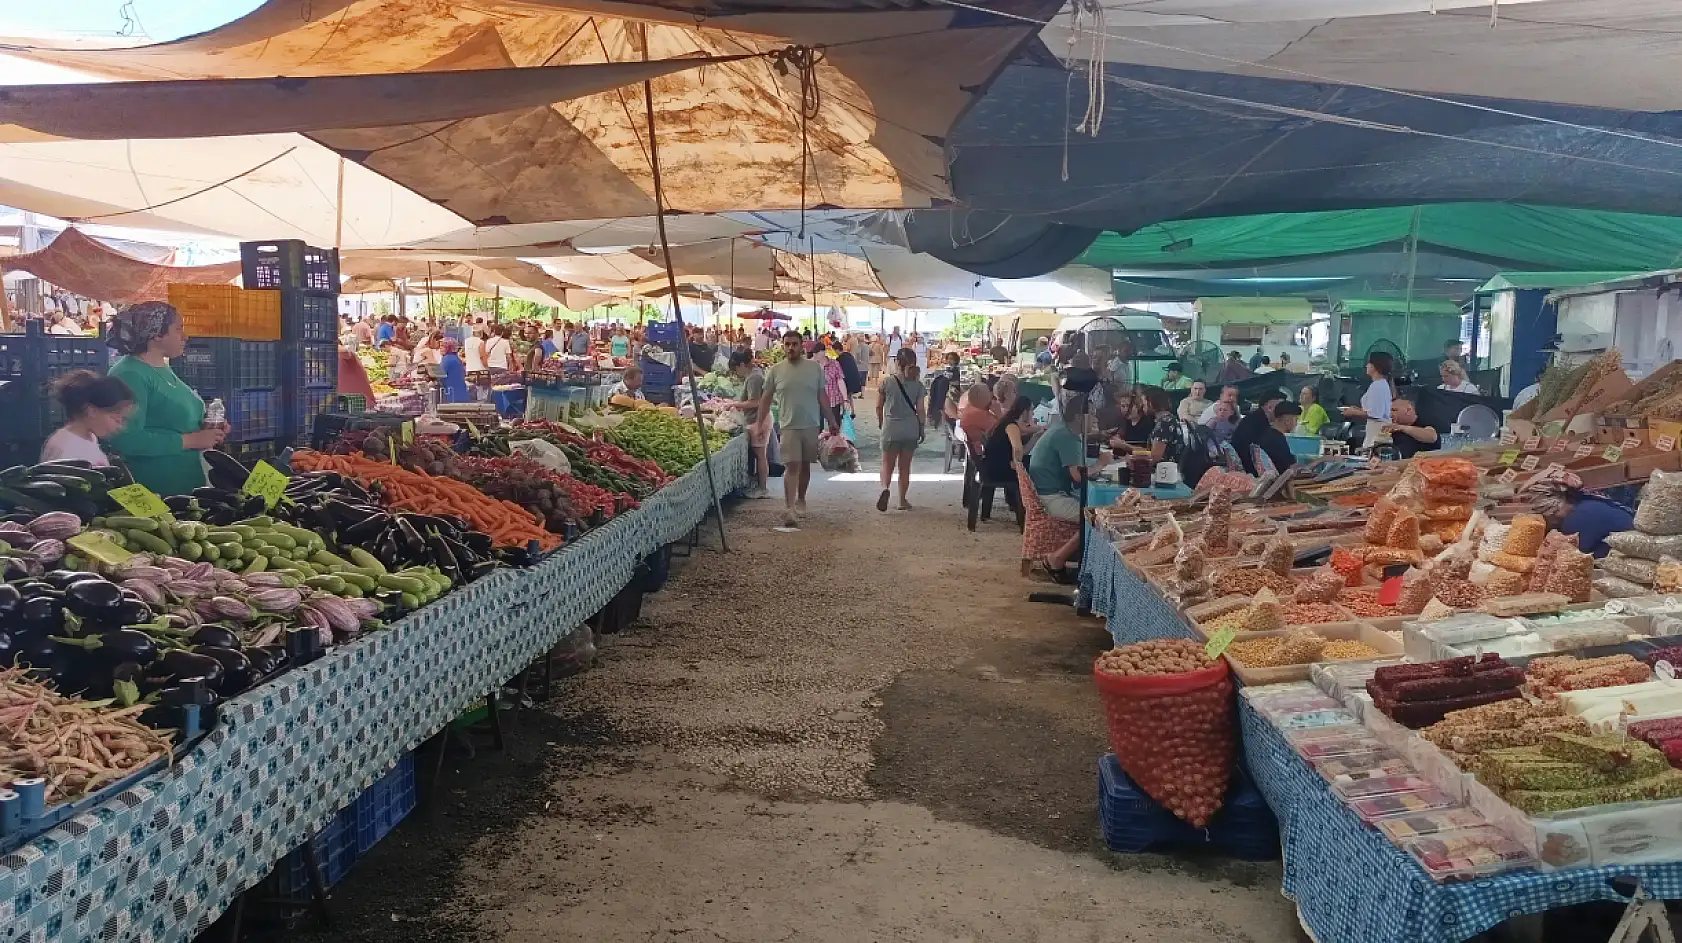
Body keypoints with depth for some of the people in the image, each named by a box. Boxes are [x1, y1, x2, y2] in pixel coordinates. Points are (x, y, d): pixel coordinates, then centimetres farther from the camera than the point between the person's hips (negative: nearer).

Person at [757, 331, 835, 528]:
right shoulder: (775, 371, 0)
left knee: (805, 465, 13)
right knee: (792, 466, -12)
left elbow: (822, 397, 8)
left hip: (811, 425, 2)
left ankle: (800, 499, 32)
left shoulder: (815, 368, 2)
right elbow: (766, 399, 7)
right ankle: (789, 508, -15)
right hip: (789, 426, -2)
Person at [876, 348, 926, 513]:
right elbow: (920, 410, -3)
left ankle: (885, 488, -22)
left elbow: (879, 406, 2)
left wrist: (881, 422, 20)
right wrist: (922, 429, 10)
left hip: (891, 429, -2)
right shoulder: (917, 384, -4)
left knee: (887, 464, 7)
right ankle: (902, 500, 18)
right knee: (905, 466, 13)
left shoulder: (887, 382, -7)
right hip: (911, 430, 2)